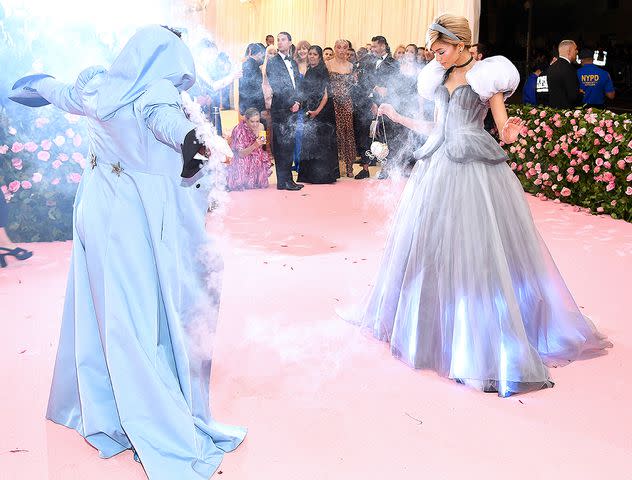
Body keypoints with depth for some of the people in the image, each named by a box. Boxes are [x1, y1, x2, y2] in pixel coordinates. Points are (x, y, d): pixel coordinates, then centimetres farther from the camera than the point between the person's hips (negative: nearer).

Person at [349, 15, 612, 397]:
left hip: (476, 169, -6)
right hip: (439, 168, 7)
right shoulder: (441, 78, 15)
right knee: (430, 247, 9)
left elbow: (504, 130, -8)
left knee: (477, 252, -7)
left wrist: (509, 134, -30)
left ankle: (483, 342, 2)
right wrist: (398, 118, 20)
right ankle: (433, 325, 25)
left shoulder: (486, 74, -3)